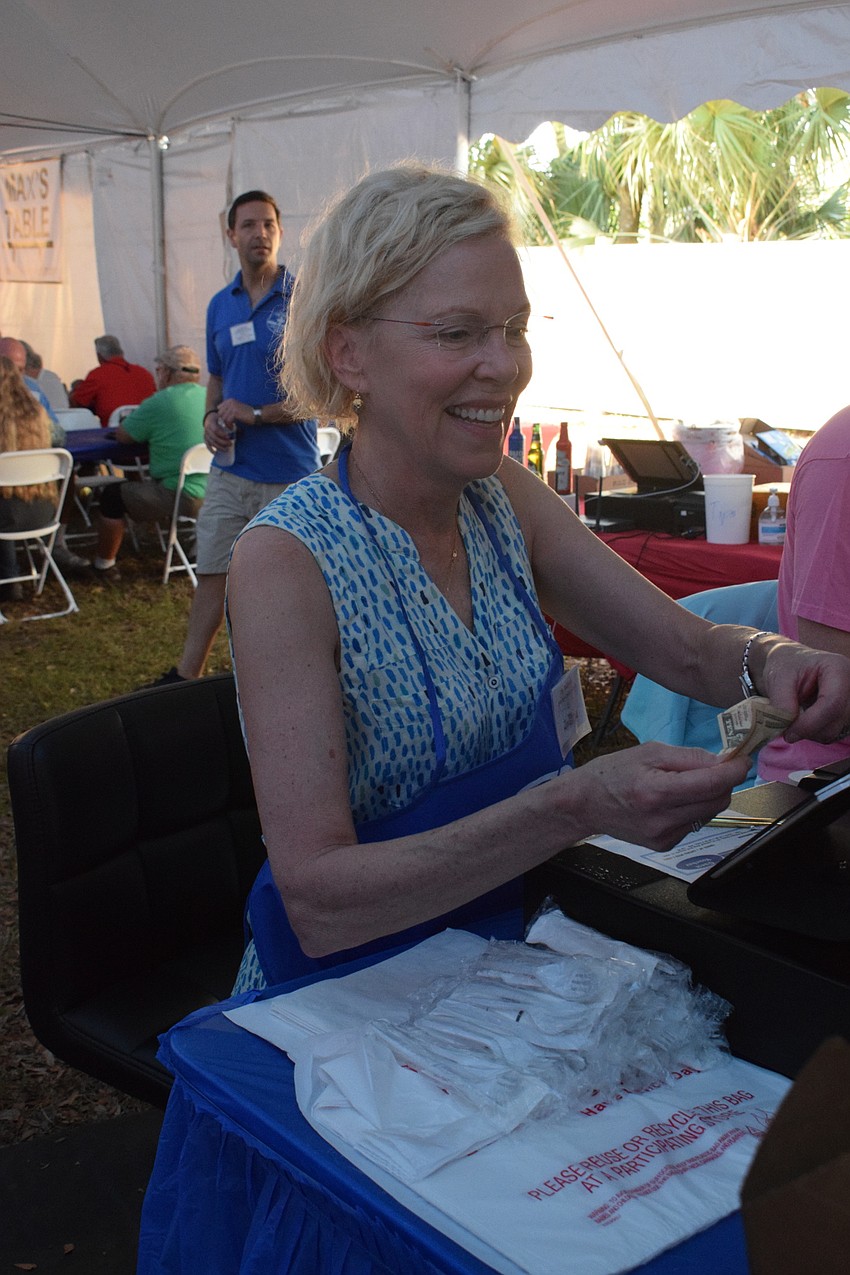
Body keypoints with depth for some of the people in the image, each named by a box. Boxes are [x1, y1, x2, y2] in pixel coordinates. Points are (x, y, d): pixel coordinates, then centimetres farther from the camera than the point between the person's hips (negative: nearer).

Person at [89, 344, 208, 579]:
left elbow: (121, 435, 1)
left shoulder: (158, 404, -11)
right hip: (214, 495, 7)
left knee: (112, 495, 12)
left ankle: (103, 563, 25)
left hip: (184, 499, -7)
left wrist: (131, 418, 22)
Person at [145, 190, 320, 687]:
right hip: (230, 468, 5)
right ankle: (186, 675, 22)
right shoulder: (221, 305, 11)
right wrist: (213, 417, 1)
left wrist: (257, 414, -15)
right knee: (213, 576, 11)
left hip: (290, 474, -5)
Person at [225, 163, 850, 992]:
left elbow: (688, 650, 5)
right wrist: (578, 807, -35)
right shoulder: (286, 561, -20)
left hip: (514, 948, 6)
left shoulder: (503, 498, -1)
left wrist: (771, 660, -18)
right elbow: (316, 902, -25)